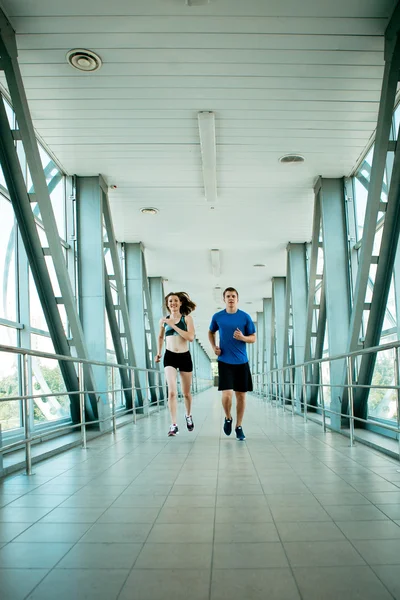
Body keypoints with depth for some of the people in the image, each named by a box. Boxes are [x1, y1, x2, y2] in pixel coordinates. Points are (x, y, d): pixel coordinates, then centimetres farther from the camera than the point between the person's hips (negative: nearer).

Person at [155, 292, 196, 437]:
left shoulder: (187, 318, -2)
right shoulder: (164, 320, 5)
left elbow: (191, 337, -16)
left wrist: (173, 325, -17)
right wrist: (158, 353, 23)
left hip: (185, 357, 0)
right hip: (170, 357, 0)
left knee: (186, 392, 14)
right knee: (172, 392, -14)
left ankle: (188, 415, 42)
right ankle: (174, 425, -9)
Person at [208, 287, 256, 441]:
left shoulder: (245, 317, -1)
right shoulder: (217, 317, 1)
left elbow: (253, 338, 4)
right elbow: (211, 332, 20)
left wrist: (243, 337, -17)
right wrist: (213, 347, 3)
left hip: (241, 362, 1)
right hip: (224, 361, -1)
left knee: (241, 395, 6)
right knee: (227, 394, -12)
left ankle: (239, 426, 24)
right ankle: (228, 418, 19)